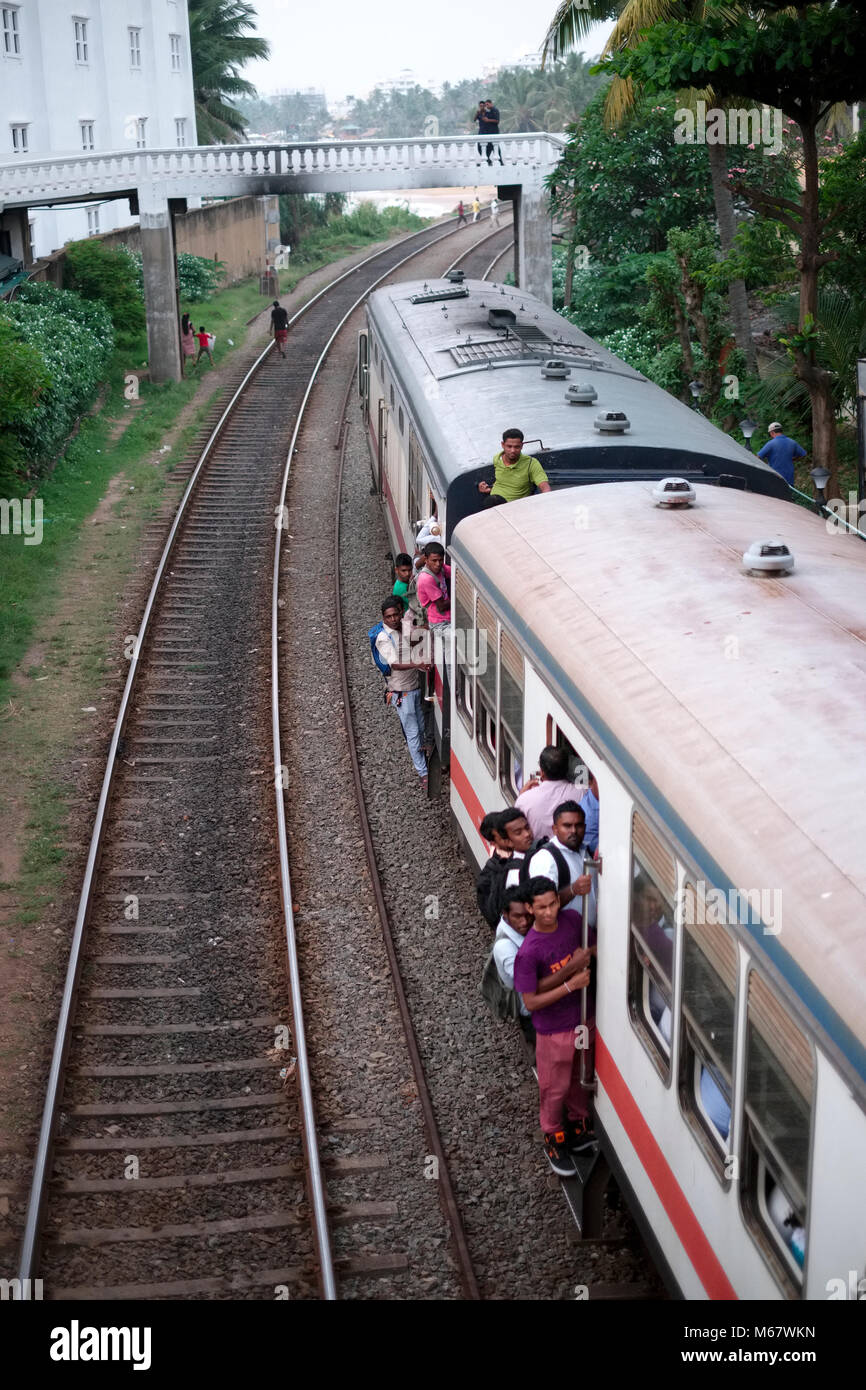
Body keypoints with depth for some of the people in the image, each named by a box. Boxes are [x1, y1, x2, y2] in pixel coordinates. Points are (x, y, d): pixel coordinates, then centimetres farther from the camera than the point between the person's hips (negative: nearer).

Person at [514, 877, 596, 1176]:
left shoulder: (572, 919, -12)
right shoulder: (528, 952, -28)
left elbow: (589, 947, 9)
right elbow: (531, 1002, -22)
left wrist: (587, 955, -14)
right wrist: (570, 985, -27)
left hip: (584, 1019, 5)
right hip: (554, 1030, -5)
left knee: (580, 1079, 26)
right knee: (555, 1089, 15)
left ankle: (579, 1126, 49)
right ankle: (554, 1140, 38)